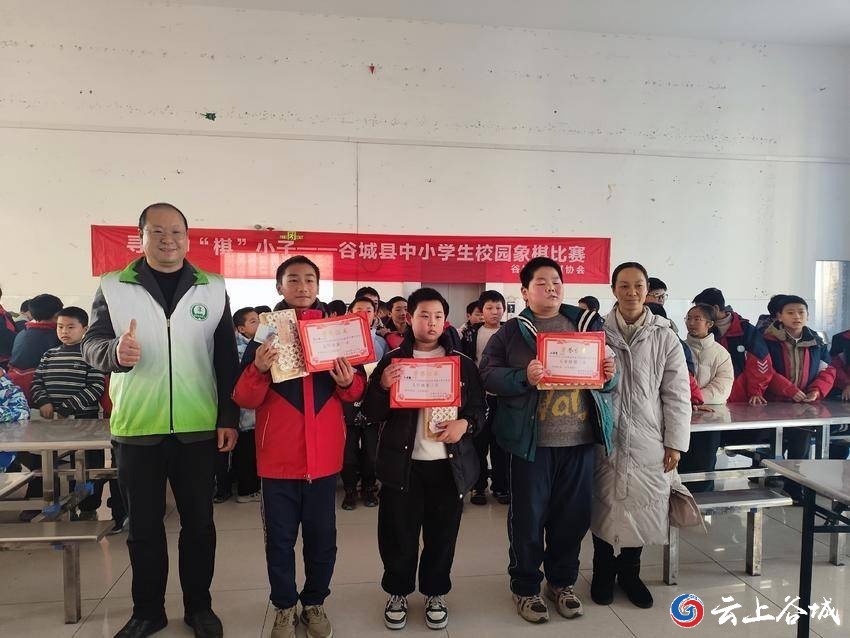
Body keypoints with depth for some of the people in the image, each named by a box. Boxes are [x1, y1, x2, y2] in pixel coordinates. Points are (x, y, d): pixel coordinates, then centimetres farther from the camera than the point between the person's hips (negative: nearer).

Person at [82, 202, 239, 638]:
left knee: (198, 522, 11)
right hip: (136, 427, 0)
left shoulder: (213, 288, 3)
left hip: (198, 428, 0)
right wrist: (115, 351, -26)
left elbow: (226, 359, 3)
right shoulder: (113, 287, 2)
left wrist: (229, 417, -1)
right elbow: (91, 345, -2)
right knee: (143, 525, 13)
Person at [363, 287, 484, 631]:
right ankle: (397, 593, 31)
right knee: (398, 534, 8)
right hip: (403, 464, -1)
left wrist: (465, 423, -11)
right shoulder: (391, 360, 1)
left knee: (442, 535, 12)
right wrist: (383, 386, -20)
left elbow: (480, 407, 9)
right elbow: (372, 413, -1)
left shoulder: (463, 363, 5)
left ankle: (435, 594, 33)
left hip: (448, 464, 1)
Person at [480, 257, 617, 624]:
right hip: (532, 441, -3)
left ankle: (562, 582, 35)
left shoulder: (589, 324, 11)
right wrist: (523, 377, -22)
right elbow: (488, 374, -8)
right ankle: (525, 587, 27)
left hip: (580, 440, 4)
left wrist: (610, 375, -6)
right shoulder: (512, 331, 0)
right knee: (528, 516, 7)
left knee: (573, 515, 14)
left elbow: (607, 378, 17)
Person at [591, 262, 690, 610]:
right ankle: (603, 572, 30)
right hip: (605, 437, 0)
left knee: (641, 508, 9)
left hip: (648, 441, 1)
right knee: (605, 505, 10)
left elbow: (677, 395, 0)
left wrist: (675, 444, -2)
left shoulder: (665, 337, 0)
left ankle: (629, 572, 31)